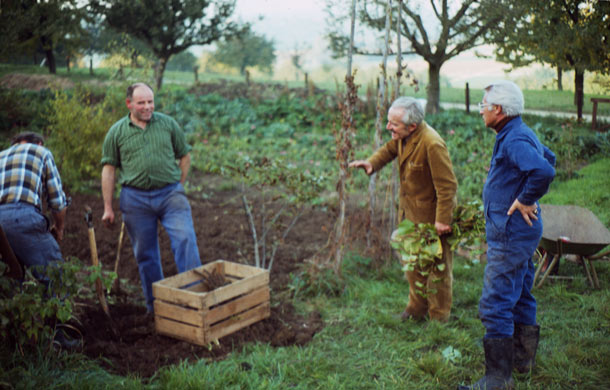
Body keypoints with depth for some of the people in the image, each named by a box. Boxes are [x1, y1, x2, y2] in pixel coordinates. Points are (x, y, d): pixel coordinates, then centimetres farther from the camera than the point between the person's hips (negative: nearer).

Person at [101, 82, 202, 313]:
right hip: (135, 198, 0)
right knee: (145, 253, 7)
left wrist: (177, 186, 10)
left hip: (170, 193, 0)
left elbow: (185, 156, 14)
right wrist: (108, 208, 2)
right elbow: (109, 169, 5)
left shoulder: (167, 123, 6)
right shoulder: (117, 132, 5)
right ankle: (155, 306, 19)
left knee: (185, 240, -13)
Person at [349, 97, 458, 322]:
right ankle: (417, 308, 40)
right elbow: (389, 149, 17)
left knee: (437, 266, 8)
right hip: (409, 212, 9)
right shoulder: (402, 137, -5)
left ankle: (439, 317, 25)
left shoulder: (432, 145, -30)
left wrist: (443, 219, -22)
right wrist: (372, 163, -3)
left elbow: (447, 185, -25)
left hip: (432, 215, -8)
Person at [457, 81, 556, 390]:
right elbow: (548, 156, 29)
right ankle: (523, 358, 37)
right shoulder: (520, 134, 12)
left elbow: (544, 170, -38)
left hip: (511, 234, -11)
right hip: (517, 232, 11)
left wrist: (526, 200, -23)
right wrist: (529, 197, 20)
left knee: (495, 304, -8)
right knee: (520, 296, 22)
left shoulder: (515, 140, -21)